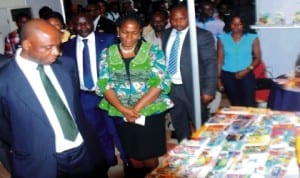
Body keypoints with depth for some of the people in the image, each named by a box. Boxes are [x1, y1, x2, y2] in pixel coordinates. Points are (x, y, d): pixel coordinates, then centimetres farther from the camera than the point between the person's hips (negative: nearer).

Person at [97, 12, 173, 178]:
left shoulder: (153, 51, -3)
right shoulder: (108, 53, 3)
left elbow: (160, 83, -10)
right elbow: (104, 85, -2)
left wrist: (136, 108, -16)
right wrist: (124, 110, -15)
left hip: (150, 113, -2)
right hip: (120, 115, 2)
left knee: (150, 157, 7)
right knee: (133, 158, 13)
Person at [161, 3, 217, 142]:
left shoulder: (202, 35, -11)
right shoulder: (166, 34, 5)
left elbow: (211, 63, -12)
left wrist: (209, 90, -17)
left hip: (193, 88, -5)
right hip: (170, 87, 5)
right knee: (179, 124, 20)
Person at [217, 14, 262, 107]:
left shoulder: (252, 38, 1)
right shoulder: (223, 39, 3)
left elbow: (258, 58, 1)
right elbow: (220, 59, 4)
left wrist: (247, 70, -13)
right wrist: (218, 78, 0)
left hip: (246, 75, -1)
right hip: (227, 76, 1)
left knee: (249, 104, -9)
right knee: (235, 104, 8)